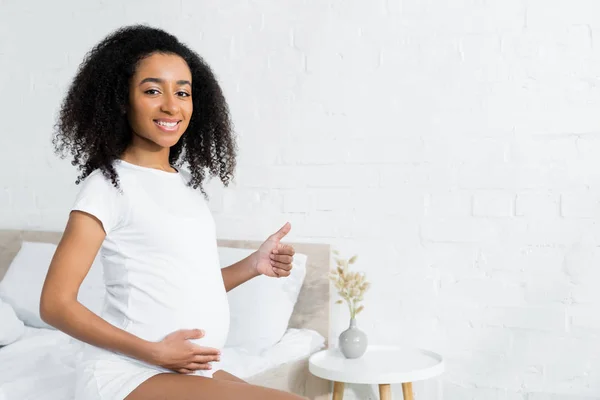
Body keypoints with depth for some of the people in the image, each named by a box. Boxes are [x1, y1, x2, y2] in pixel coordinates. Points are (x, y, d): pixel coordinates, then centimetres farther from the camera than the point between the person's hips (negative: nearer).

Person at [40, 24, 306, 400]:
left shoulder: (186, 182, 11)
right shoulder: (110, 184, -10)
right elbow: (56, 303, -12)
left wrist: (254, 264, 2)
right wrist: (155, 352, -17)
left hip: (192, 370, 7)